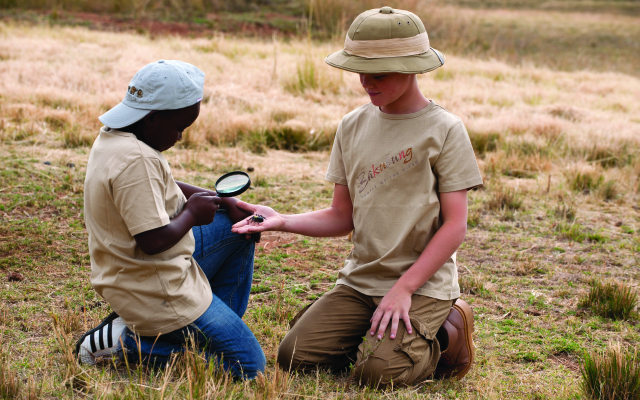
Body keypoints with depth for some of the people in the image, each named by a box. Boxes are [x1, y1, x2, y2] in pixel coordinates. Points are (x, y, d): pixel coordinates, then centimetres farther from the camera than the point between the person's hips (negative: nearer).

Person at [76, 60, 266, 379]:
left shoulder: (112, 138, 5)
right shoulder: (136, 160, -27)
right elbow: (154, 240, -30)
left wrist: (218, 200, 8)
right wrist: (193, 213, -10)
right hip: (155, 291, -11)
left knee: (238, 225, 21)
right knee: (249, 367, -6)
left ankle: (220, 323, 19)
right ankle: (127, 340, -6)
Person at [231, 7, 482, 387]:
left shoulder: (444, 130, -7)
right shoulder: (354, 126, 8)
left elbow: (455, 225, -10)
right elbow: (341, 217, 11)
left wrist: (404, 288, -17)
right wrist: (283, 221, -6)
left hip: (424, 283, -5)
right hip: (360, 280, 5)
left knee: (378, 371, -25)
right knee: (294, 355, -11)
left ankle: (444, 336, 5)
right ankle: (374, 333, 13)